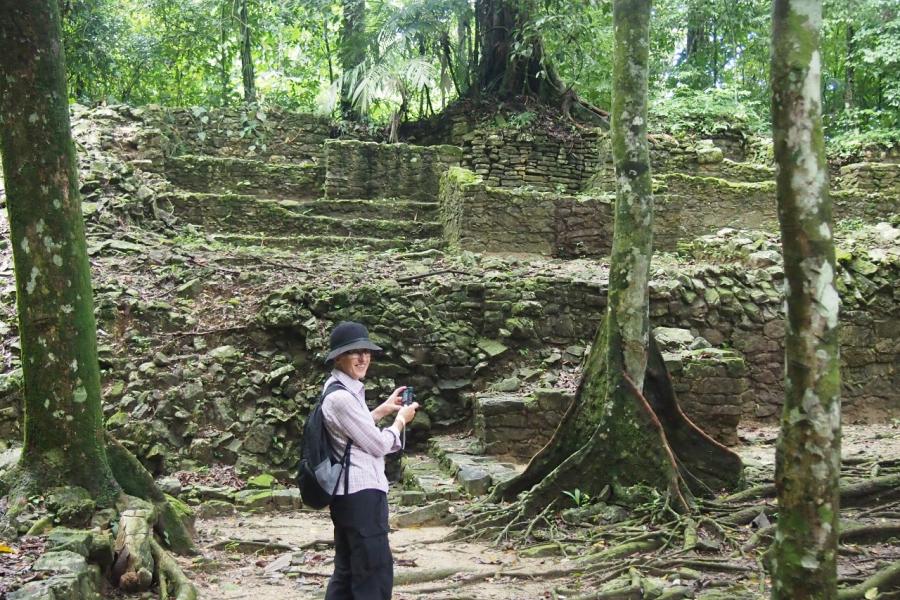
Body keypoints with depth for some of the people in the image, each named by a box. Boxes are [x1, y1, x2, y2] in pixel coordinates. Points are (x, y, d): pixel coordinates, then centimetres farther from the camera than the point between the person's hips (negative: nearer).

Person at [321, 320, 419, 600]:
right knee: (376, 571, -3)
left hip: (349, 491, 10)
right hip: (361, 491, -10)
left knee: (347, 571, 16)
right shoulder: (341, 397, -20)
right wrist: (401, 419, 1)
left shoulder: (343, 389, 11)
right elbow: (378, 445, -15)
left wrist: (383, 410, 17)